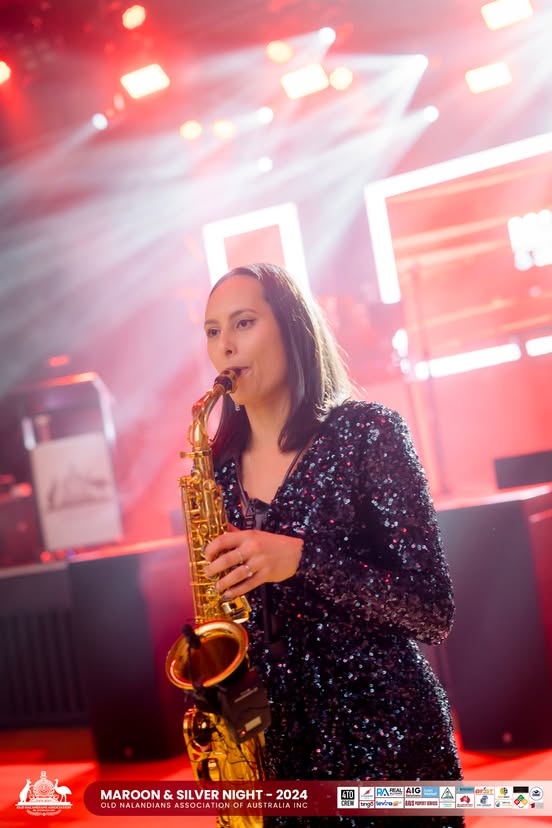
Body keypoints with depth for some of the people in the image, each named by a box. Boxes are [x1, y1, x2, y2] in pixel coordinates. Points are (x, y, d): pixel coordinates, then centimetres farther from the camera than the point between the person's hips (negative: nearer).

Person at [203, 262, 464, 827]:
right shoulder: (220, 466, 4)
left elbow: (435, 610, -12)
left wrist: (300, 558, -23)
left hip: (379, 722, -4)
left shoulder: (366, 432, -9)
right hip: (269, 731, 4)